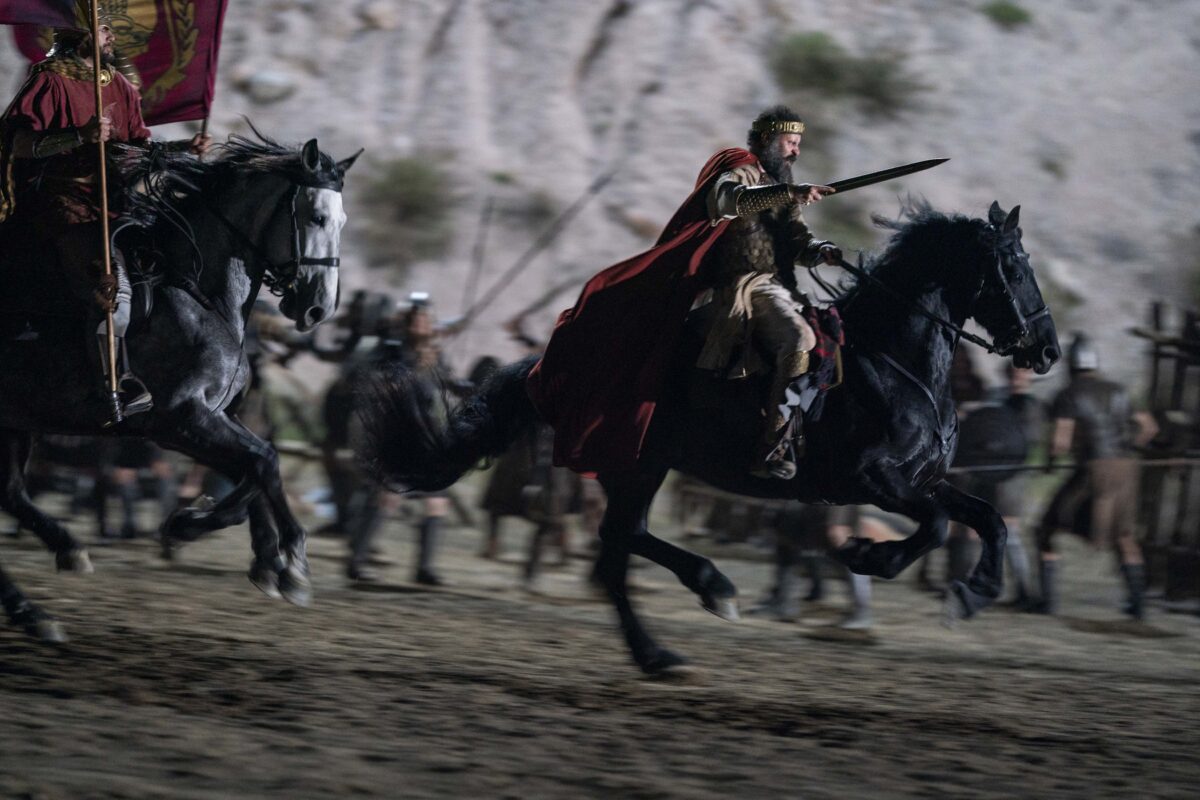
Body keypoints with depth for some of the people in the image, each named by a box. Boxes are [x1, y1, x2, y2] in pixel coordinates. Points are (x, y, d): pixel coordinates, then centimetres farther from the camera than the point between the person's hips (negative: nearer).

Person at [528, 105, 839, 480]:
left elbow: (798, 241, 18)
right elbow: (734, 199, -25)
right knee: (799, 339, -31)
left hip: (779, 287, 9)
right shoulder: (740, 174, 0)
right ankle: (771, 449, -32)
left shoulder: (779, 187, 27)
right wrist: (789, 192, -38)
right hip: (747, 285, -9)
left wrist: (822, 250, -5)